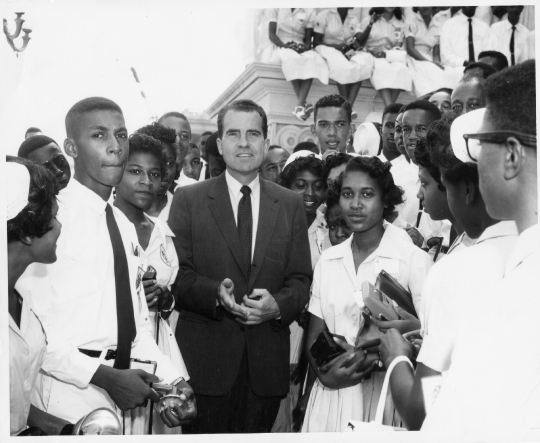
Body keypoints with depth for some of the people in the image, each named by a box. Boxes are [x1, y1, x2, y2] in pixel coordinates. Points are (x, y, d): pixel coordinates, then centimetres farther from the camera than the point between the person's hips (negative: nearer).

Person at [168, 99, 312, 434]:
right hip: (205, 359, -2)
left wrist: (278, 305, -14)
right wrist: (215, 293, -20)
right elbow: (177, 274, -2)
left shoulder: (291, 204, 10)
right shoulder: (188, 200, 4)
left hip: (267, 364, 2)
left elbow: (301, 279, 7)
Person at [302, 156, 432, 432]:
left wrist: (373, 359, -17)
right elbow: (314, 336, 10)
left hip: (385, 396, -3)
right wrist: (326, 374, -9)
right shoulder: (327, 260, 6)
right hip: (331, 396, 4)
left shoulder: (414, 260, -9)